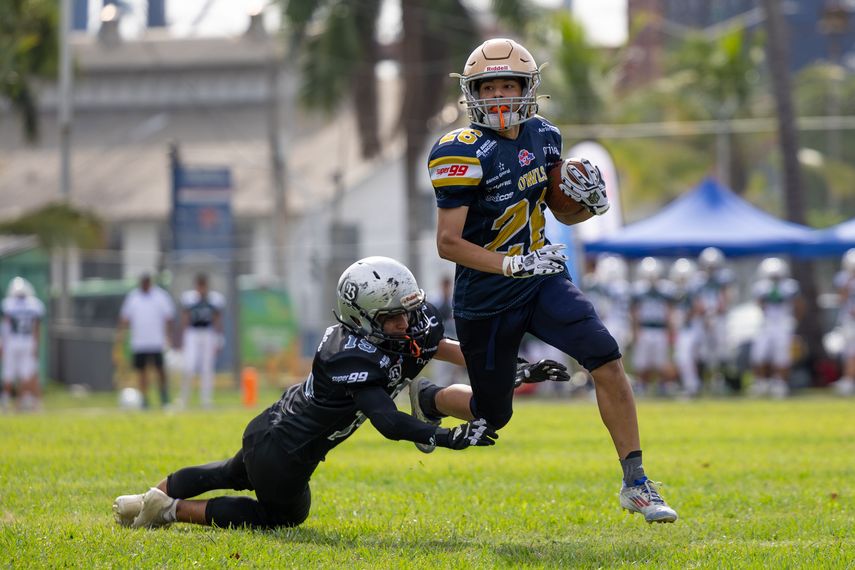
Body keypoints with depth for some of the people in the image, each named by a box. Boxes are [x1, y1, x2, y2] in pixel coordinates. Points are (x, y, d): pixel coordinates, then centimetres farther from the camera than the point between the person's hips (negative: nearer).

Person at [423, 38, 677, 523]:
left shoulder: (544, 137, 1)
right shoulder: (464, 154, -19)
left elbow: (564, 212, 14)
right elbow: (448, 243, -21)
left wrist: (592, 202, -9)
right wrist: (513, 265, -30)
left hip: (543, 280, 4)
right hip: (486, 297, -4)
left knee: (607, 359, -18)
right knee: (493, 414, 10)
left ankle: (636, 483, -13)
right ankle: (429, 400, 45)